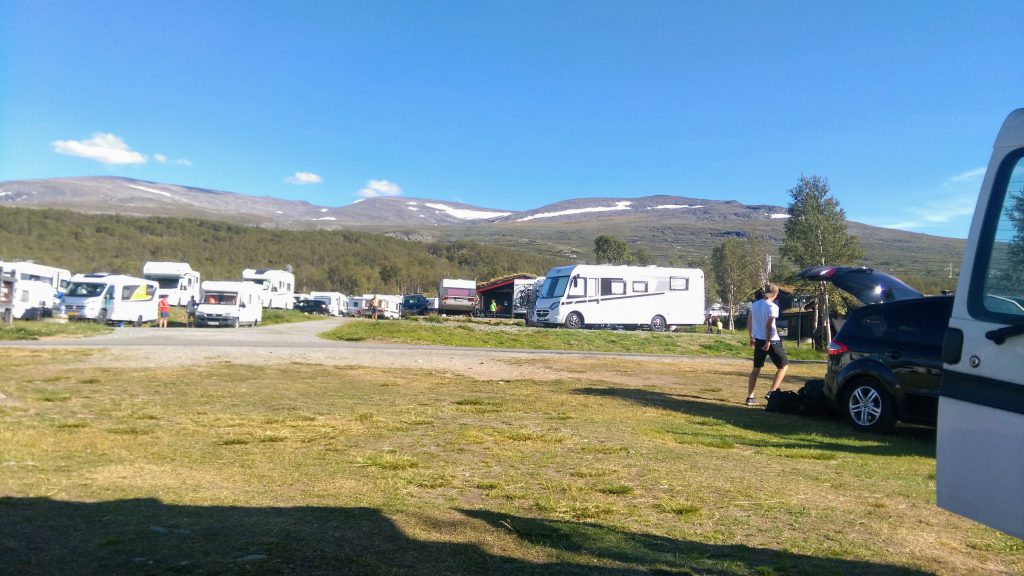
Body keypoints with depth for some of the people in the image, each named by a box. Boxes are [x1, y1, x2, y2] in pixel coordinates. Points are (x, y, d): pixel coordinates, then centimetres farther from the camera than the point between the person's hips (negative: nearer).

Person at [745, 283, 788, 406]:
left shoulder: (754, 305, 6)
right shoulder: (772, 307, -13)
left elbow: (749, 323, 13)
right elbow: (768, 325, -22)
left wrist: (752, 337, 23)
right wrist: (768, 342, -19)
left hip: (758, 340, 6)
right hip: (771, 341, -6)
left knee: (756, 368, 14)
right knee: (784, 365, 9)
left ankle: (750, 397, 13)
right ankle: (772, 392, -1)